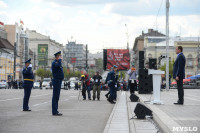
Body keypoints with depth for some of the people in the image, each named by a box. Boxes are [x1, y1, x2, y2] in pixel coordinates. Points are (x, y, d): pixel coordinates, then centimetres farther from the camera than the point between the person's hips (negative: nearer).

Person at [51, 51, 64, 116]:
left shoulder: (57, 62, 19)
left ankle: (55, 111, 16)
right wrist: (60, 59, -21)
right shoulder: (54, 62, -13)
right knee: (55, 96, -9)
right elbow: (58, 65, -35)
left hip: (59, 81, 10)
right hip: (57, 81, -10)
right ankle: (54, 112, -9)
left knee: (56, 96, 11)